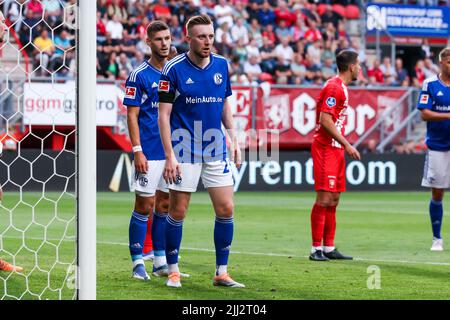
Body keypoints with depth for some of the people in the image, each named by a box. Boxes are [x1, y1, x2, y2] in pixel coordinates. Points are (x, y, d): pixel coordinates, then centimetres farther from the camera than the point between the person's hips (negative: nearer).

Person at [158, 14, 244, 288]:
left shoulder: (222, 65, 5)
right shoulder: (174, 69, -9)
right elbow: (163, 114, -8)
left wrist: (234, 139, 11)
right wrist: (170, 155, -13)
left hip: (216, 150, 4)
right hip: (184, 151, -4)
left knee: (226, 209, 0)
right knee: (178, 211, 0)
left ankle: (221, 273, 9)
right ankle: (173, 271, 13)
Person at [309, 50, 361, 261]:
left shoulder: (341, 87, 17)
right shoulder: (334, 87, -14)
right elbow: (325, 120, -20)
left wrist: (345, 145, 17)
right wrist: (346, 144, -20)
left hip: (335, 149, 10)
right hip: (325, 148, -10)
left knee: (333, 200, 10)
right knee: (324, 198, -11)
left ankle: (329, 248, 14)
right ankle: (316, 249, -9)